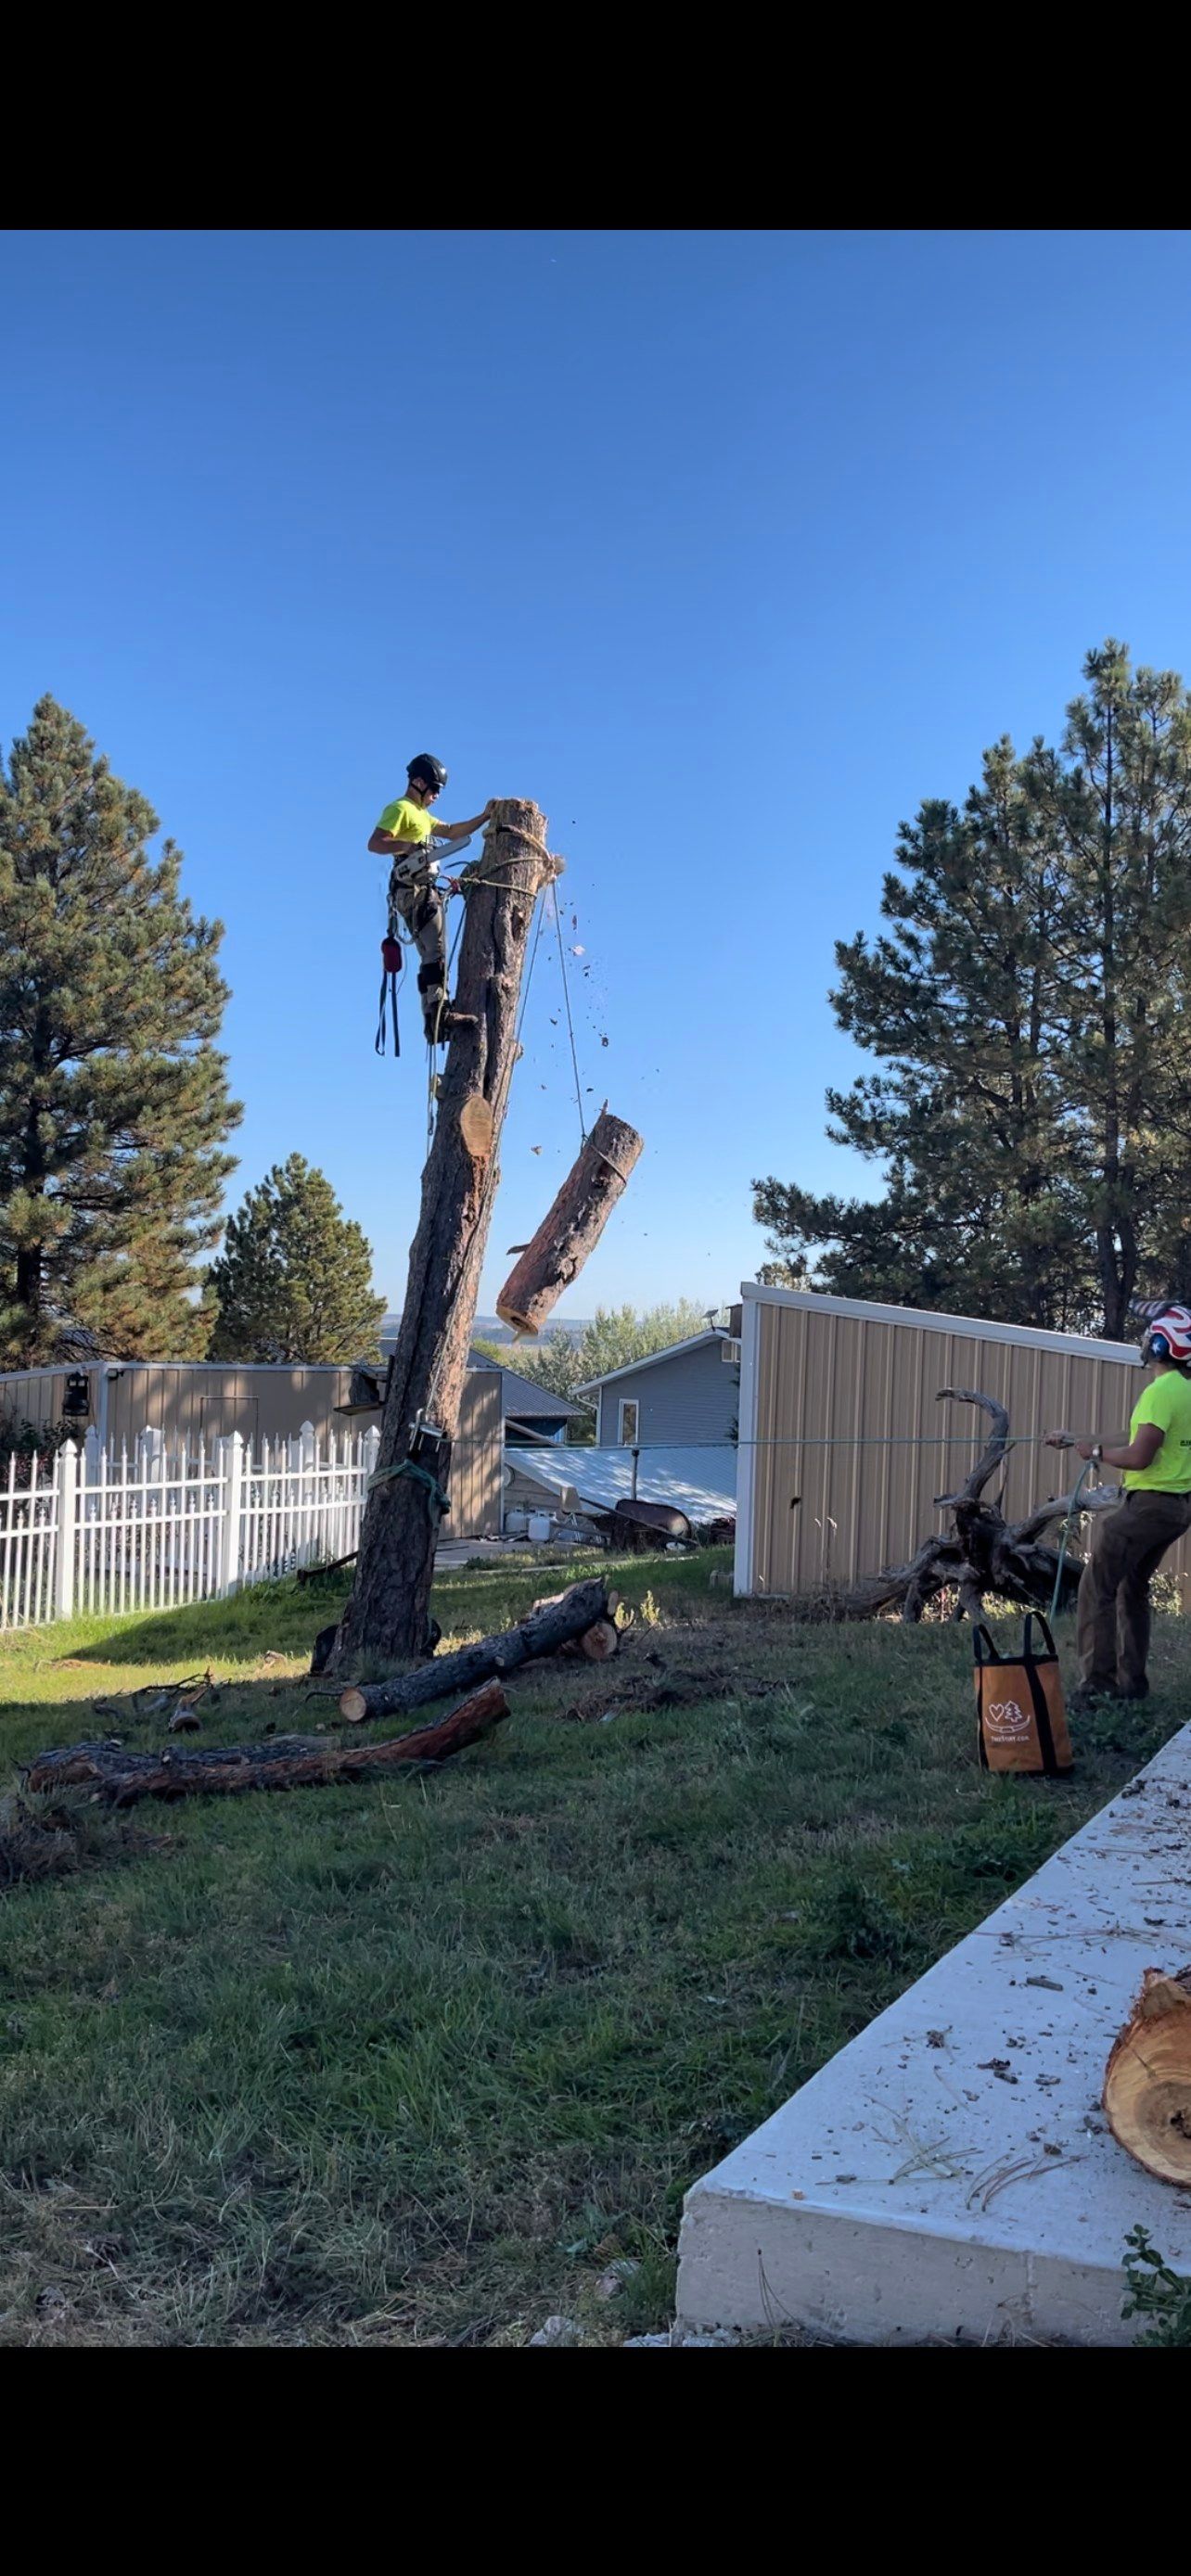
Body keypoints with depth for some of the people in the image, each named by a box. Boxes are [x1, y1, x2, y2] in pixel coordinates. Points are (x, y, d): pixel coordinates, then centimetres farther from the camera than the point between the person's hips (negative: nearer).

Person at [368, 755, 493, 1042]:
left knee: (432, 955, 6)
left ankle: (435, 1019, 2)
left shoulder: (421, 815, 29)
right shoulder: (400, 809, -3)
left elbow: (452, 832, 33)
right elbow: (375, 843, -15)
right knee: (435, 951, -21)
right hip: (414, 890, -11)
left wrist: (484, 817, 24)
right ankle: (439, 1013, -31)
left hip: (425, 891, 11)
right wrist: (409, 846, -28)